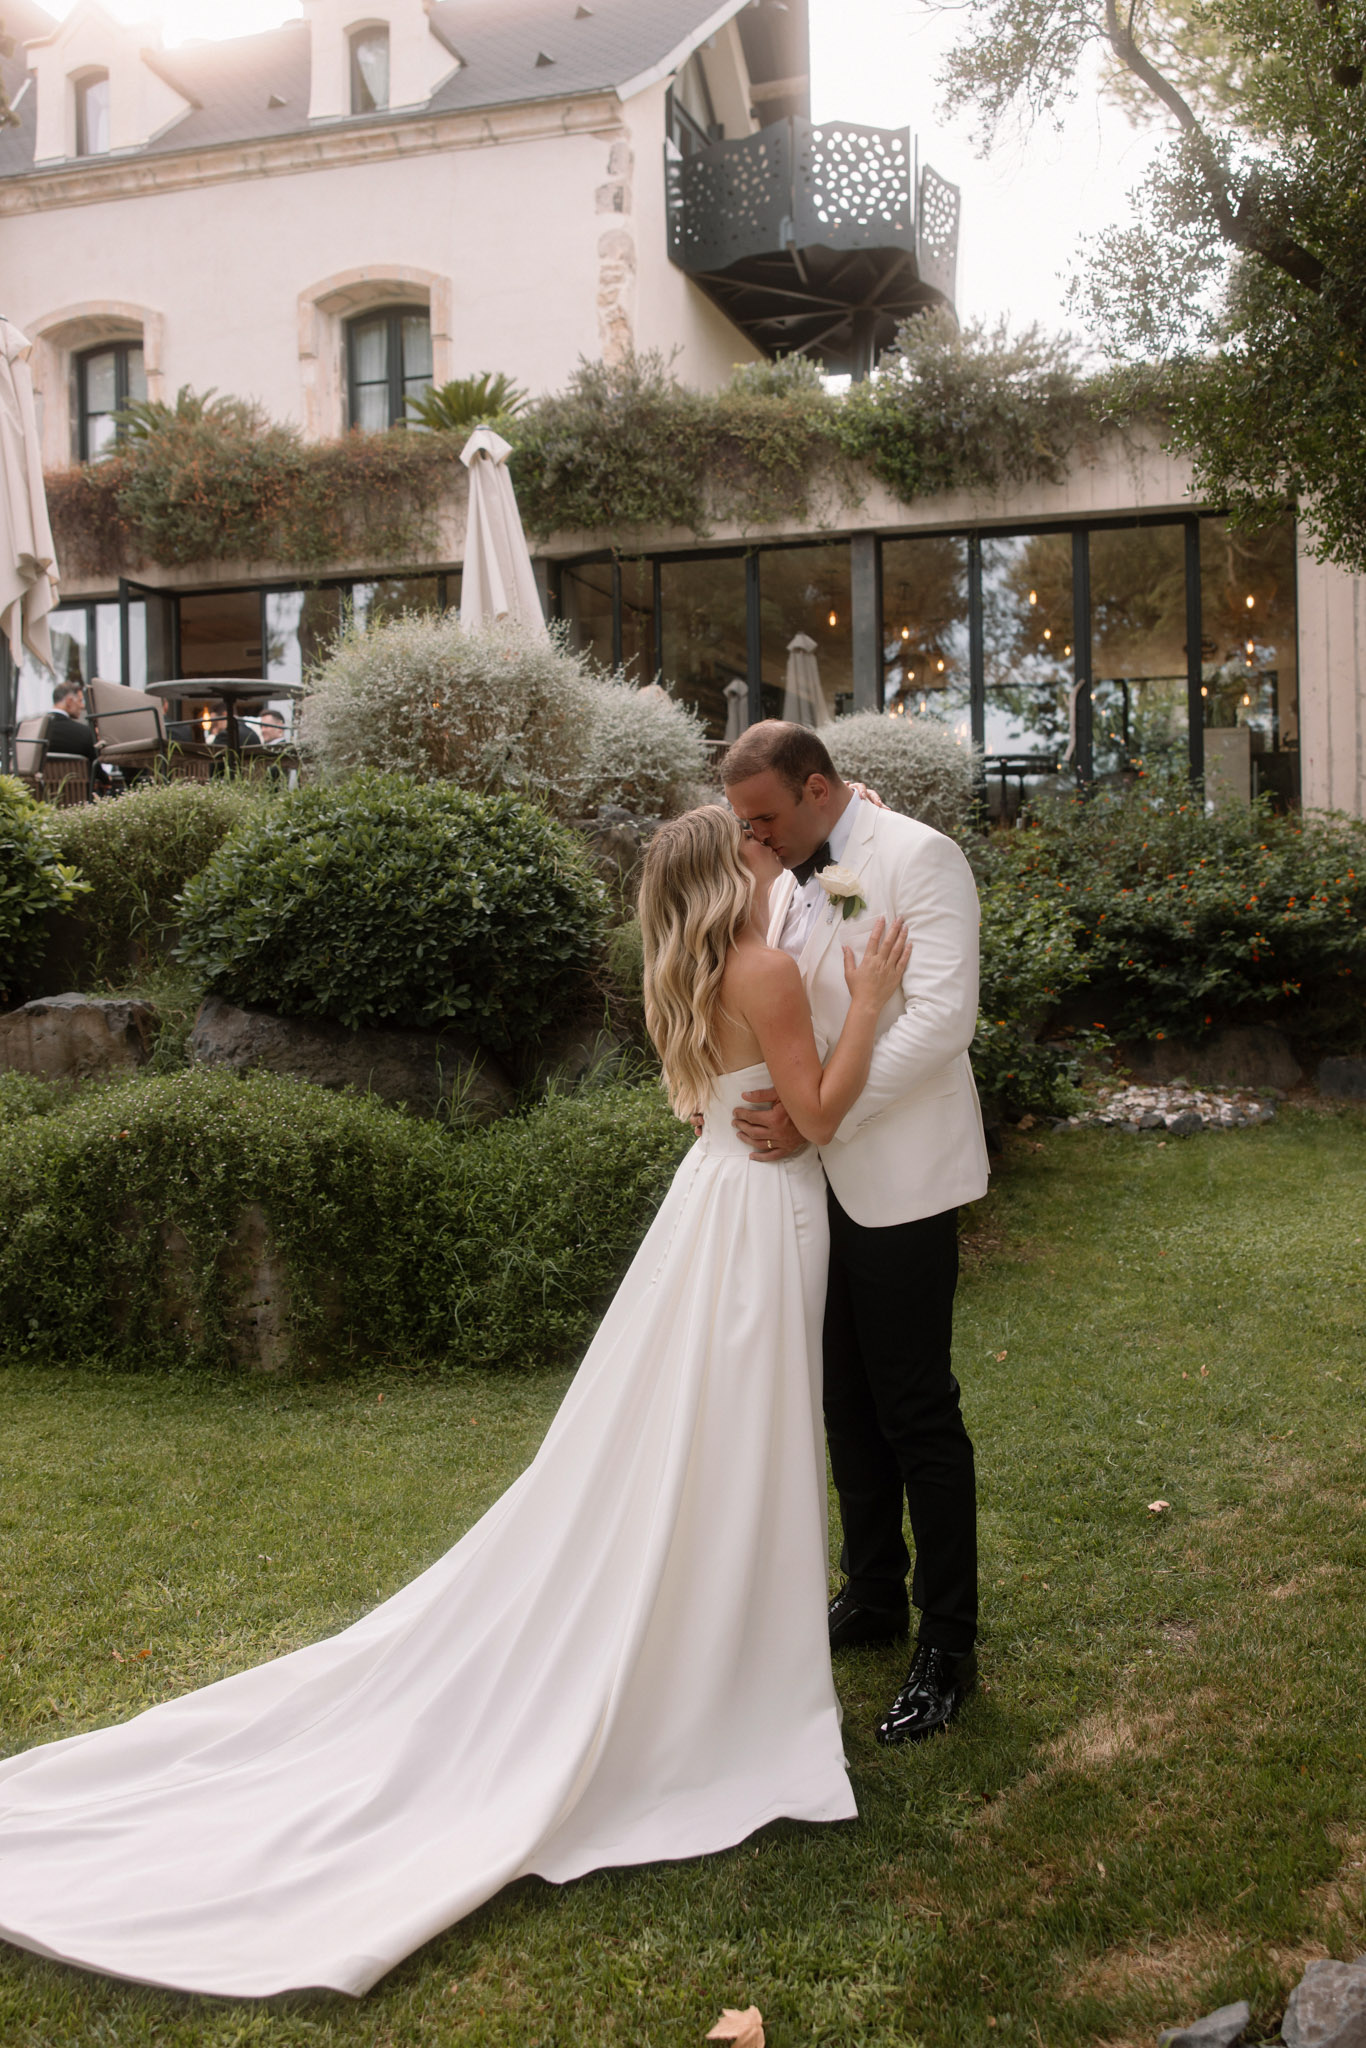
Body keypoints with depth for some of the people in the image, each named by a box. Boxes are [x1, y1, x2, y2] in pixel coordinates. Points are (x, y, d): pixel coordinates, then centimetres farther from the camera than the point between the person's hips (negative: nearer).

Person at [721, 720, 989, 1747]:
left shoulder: (919, 860, -12)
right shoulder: (791, 881, 13)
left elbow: (942, 1017, -21)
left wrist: (817, 1113, -23)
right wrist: (735, 1098, -1)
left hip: (898, 1181, -8)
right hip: (814, 1177, 8)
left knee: (917, 1412, -1)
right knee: (848, 1403, 16)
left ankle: (949, 1645, 11)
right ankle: (874, 1597, 32)